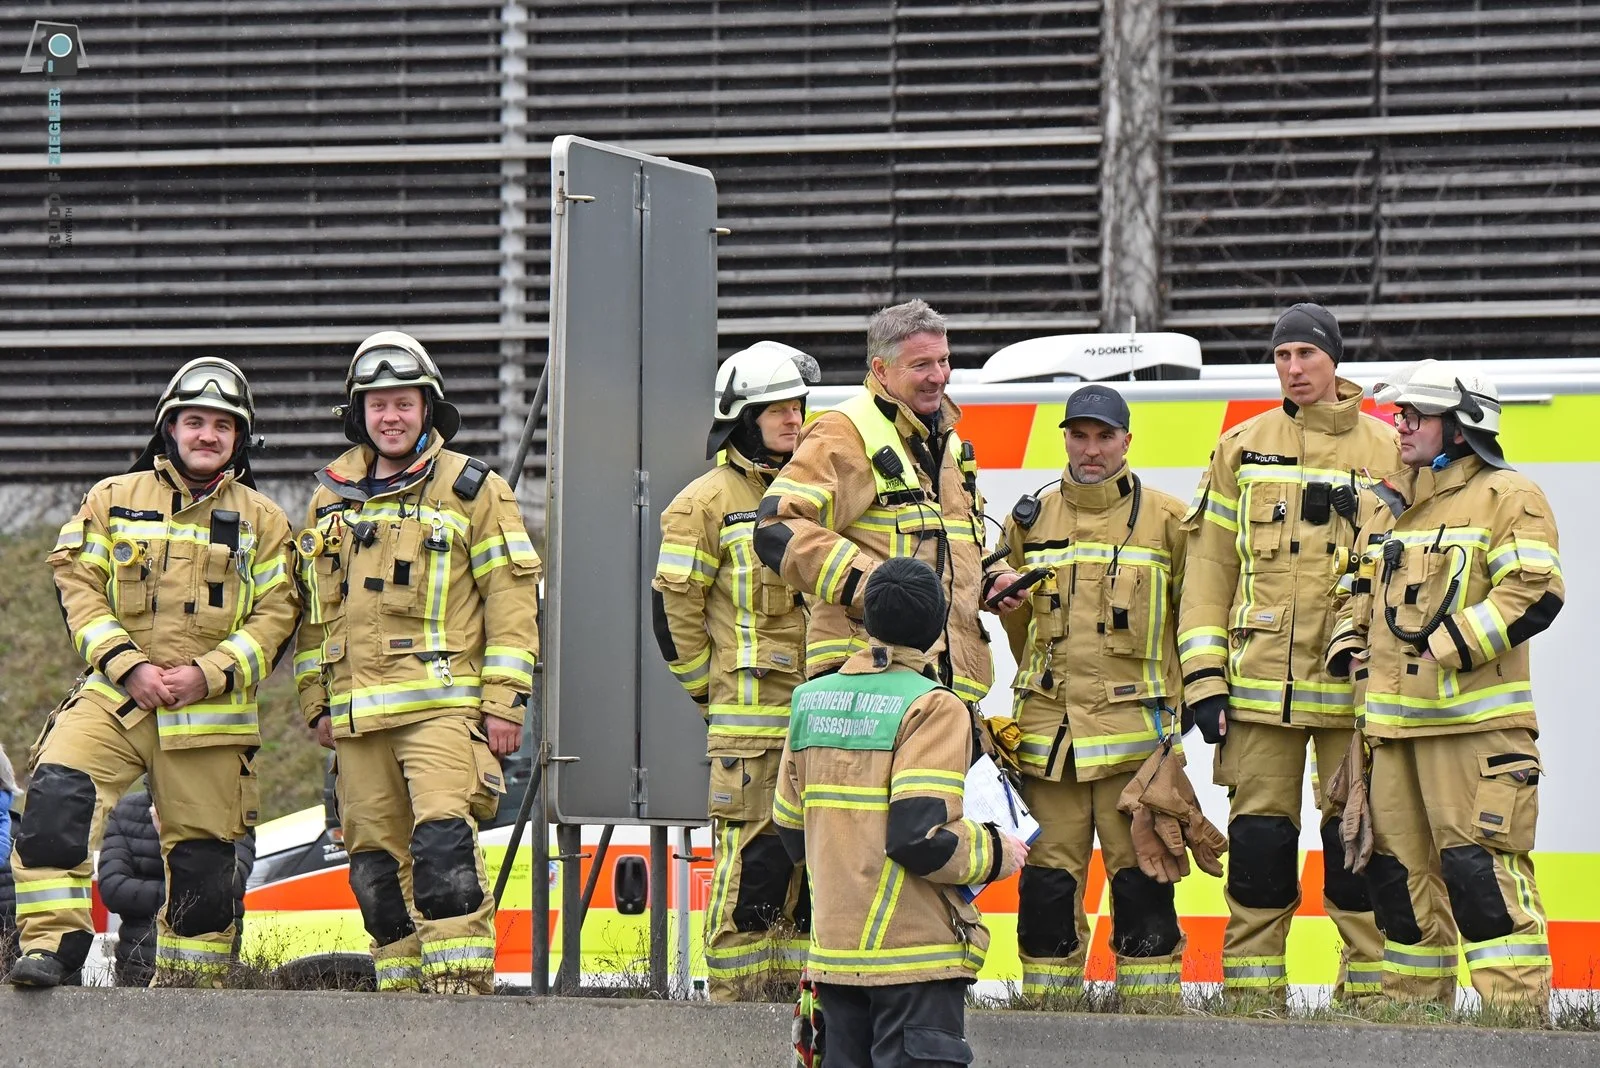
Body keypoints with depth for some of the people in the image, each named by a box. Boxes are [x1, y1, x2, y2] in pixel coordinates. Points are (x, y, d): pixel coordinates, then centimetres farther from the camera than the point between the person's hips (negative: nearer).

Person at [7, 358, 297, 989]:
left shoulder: (261, 521, 9)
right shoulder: (113, 500, 9)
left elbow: (275, 614, 3)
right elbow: (78, 586, 2)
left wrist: (207, 675, -12)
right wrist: (129, 666, -12)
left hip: (210, 712, 1)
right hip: (114, 698, -1)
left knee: (201, 857, 4)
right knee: (57, 791, -25)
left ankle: (188, 982, 20)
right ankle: (52, 940, -25)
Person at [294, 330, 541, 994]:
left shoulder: (471, 489, 3)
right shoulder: (333, 497, 17)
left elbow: (513, 596, -1)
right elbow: (313, 608, 23)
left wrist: (505, 701, -7)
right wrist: (317, 702, 15)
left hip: (443, 703, -5)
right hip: (358, 712, 5)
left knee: (443, 842, -19)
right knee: (377, 861, 6)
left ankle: (462, 990, -21)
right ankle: (404, 995, 13)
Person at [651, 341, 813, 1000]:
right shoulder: (710, 501, -4)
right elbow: (674, 603, -4)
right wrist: (711, 690, -1)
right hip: (748, 723, -6)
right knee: (751, 862, -9)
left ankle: (800, 987, 14)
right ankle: (735, 995, -5)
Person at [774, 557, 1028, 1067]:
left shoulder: (810, 701, 8)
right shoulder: (932, 708, -12)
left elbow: (791, 828, 13)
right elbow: (920, 838, -21)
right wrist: (994, 853, -4)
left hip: (832, 948, 6)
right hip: (914, 950, -6)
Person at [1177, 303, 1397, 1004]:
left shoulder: (1387, 453, 6)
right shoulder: (1242, 449, 10)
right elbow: (1209, 565, 9)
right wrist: (1204, 677, 1)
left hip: (1355, 685, -1)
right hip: (1260, 683, 1)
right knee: (1258, 840, 1)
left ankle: (1367, 994, 4)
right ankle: (1250, 998, 6)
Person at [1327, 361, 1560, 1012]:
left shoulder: (1506, 499, -4)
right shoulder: (1389, 507, 20)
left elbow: (1536, 593, -15)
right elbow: (1360, 590, 31)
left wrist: (1449, 647, -18)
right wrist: (1348, 645, 10)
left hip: (1476, 720, -8)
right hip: (1393, 716, 8)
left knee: (1477, 863, -14)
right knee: (1400, 866, 10)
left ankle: (1518, 1013, -13)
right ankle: (1412, 1010, 18)